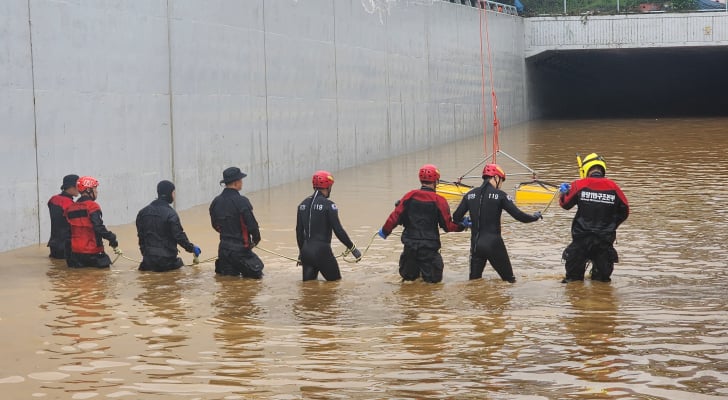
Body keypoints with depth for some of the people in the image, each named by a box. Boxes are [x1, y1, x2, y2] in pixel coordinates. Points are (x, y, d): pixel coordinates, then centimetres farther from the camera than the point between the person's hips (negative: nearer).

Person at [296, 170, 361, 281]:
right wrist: (352, 248, -1)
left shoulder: (303, 204, 9)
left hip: (306, 251, 6)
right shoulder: (328, 205, -11)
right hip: (322, 251, -6)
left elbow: (299, 231, 14)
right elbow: (338, 230, -12)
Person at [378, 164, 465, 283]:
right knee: (433, 278, 5)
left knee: (408, 276, 21)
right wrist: (462, 225, 12)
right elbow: (448, 226, -5)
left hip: (410, 243, 3)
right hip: (429, 245, -3)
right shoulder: (439, 201, -7)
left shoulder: (410, 196, -1)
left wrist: (385, 230, 12)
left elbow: (396, 215, -2)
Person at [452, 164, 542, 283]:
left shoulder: (470, 195, 5)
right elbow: (518, 215, -9)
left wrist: (466, 221, 30)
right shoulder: (500, 195, -6)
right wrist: (535, 217, 9)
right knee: (509, 280, 7)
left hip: (476, 245, 4)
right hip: (494, 244, -4)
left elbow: (456, 217, 7)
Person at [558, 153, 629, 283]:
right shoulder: (612, 187, -2)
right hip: (605, 239, 1)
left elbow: (565, 204, 5)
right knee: (603, 279, 12)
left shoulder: (579, 185, -8)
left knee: (573, 277, 11)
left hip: (582, 237, -1)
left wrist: (563, 193, 26)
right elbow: (624, 210, 7)